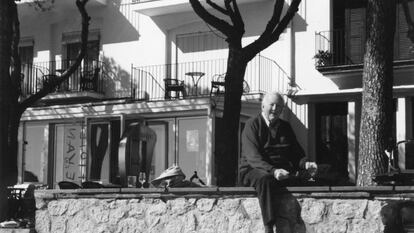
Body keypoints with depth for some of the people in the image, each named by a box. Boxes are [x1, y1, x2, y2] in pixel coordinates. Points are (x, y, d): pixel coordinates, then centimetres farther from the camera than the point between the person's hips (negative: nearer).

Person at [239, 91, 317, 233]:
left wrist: (305, 163, -6)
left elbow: (296, 153, 19)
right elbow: (253, 157, -11)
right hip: (255, 170, -5)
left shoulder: (285, 127, 20)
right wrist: (272, 171, -27)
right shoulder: (252, 124, 2)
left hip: (283, 171, 5)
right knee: (265, 179, -40)